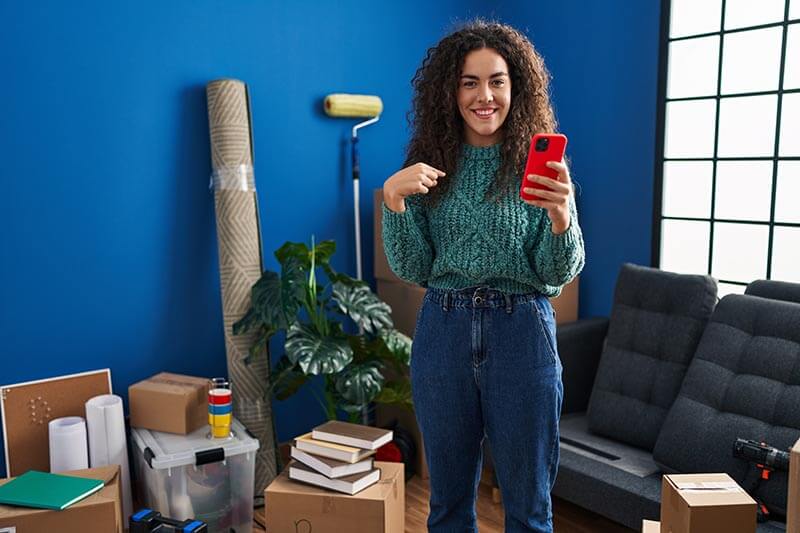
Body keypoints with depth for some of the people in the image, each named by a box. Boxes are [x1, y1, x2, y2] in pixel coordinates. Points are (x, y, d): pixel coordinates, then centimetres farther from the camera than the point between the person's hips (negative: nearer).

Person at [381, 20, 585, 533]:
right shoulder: (429, 164, 3)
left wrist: (560, 214, -24)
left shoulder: (539, 163, -2)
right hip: (444, 331, 2)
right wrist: (394, 198, -15)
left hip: (521, 332, -1)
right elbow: (411, 269, 0)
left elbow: (561, 272, -5)